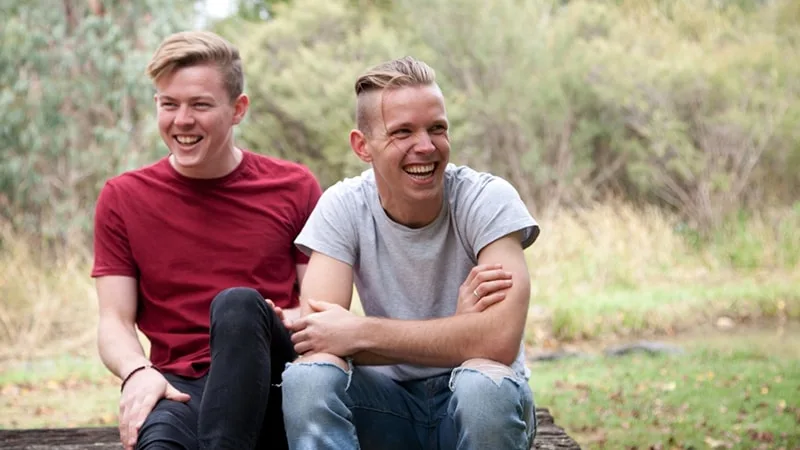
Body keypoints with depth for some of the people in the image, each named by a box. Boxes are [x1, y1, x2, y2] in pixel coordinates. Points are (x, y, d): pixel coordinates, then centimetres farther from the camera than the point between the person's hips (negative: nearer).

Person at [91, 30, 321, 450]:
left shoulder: (294, 187, 8)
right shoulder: (122, 198, 11)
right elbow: (114, 322, 5)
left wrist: (285, 321, -16)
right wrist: (137, 372, -17)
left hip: (273, 387, 2)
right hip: (181, 387, -1)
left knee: (238, 303, -34)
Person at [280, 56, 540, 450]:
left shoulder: (489, 199, -13)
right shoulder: (342, 207, -7)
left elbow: (500, 341, -26)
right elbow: (317, 341, -18)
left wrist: (359, 332, -24)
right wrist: (455, 332, -23)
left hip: (485, 403, -1)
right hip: (389, 399, 2)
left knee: (484, 384, -35)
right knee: (306, 379, -28)